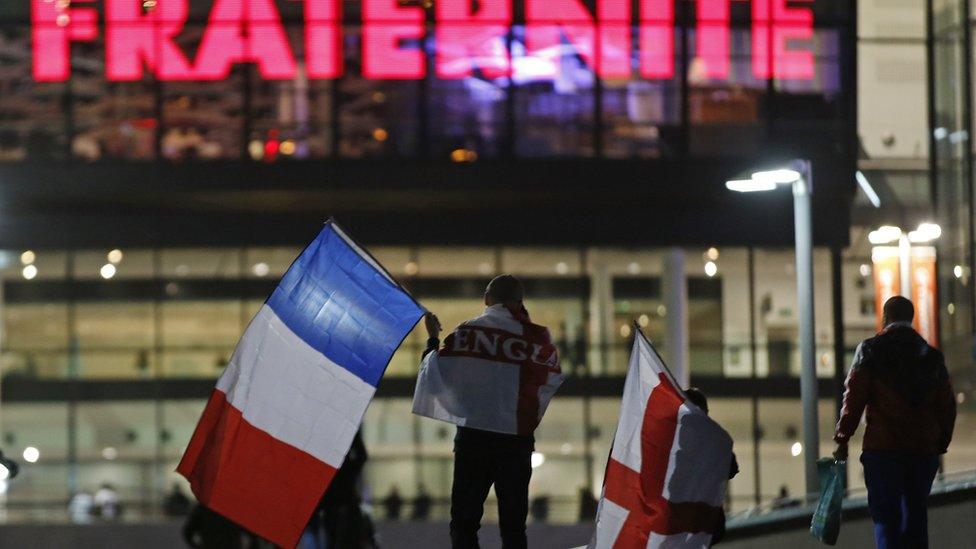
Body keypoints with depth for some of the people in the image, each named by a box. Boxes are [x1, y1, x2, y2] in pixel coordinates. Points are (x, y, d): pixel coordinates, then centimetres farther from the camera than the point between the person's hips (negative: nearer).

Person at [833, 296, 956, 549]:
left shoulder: (871, 350, -1)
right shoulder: (932, 356, 12)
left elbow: (854, 397, -6)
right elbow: (947, 406, 12)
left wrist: (842, 439, -1)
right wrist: (940, 446, 19)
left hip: (883, 448, -4)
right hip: (925, 451, 4)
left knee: (886, 517, -6)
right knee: (916, 515, 13)